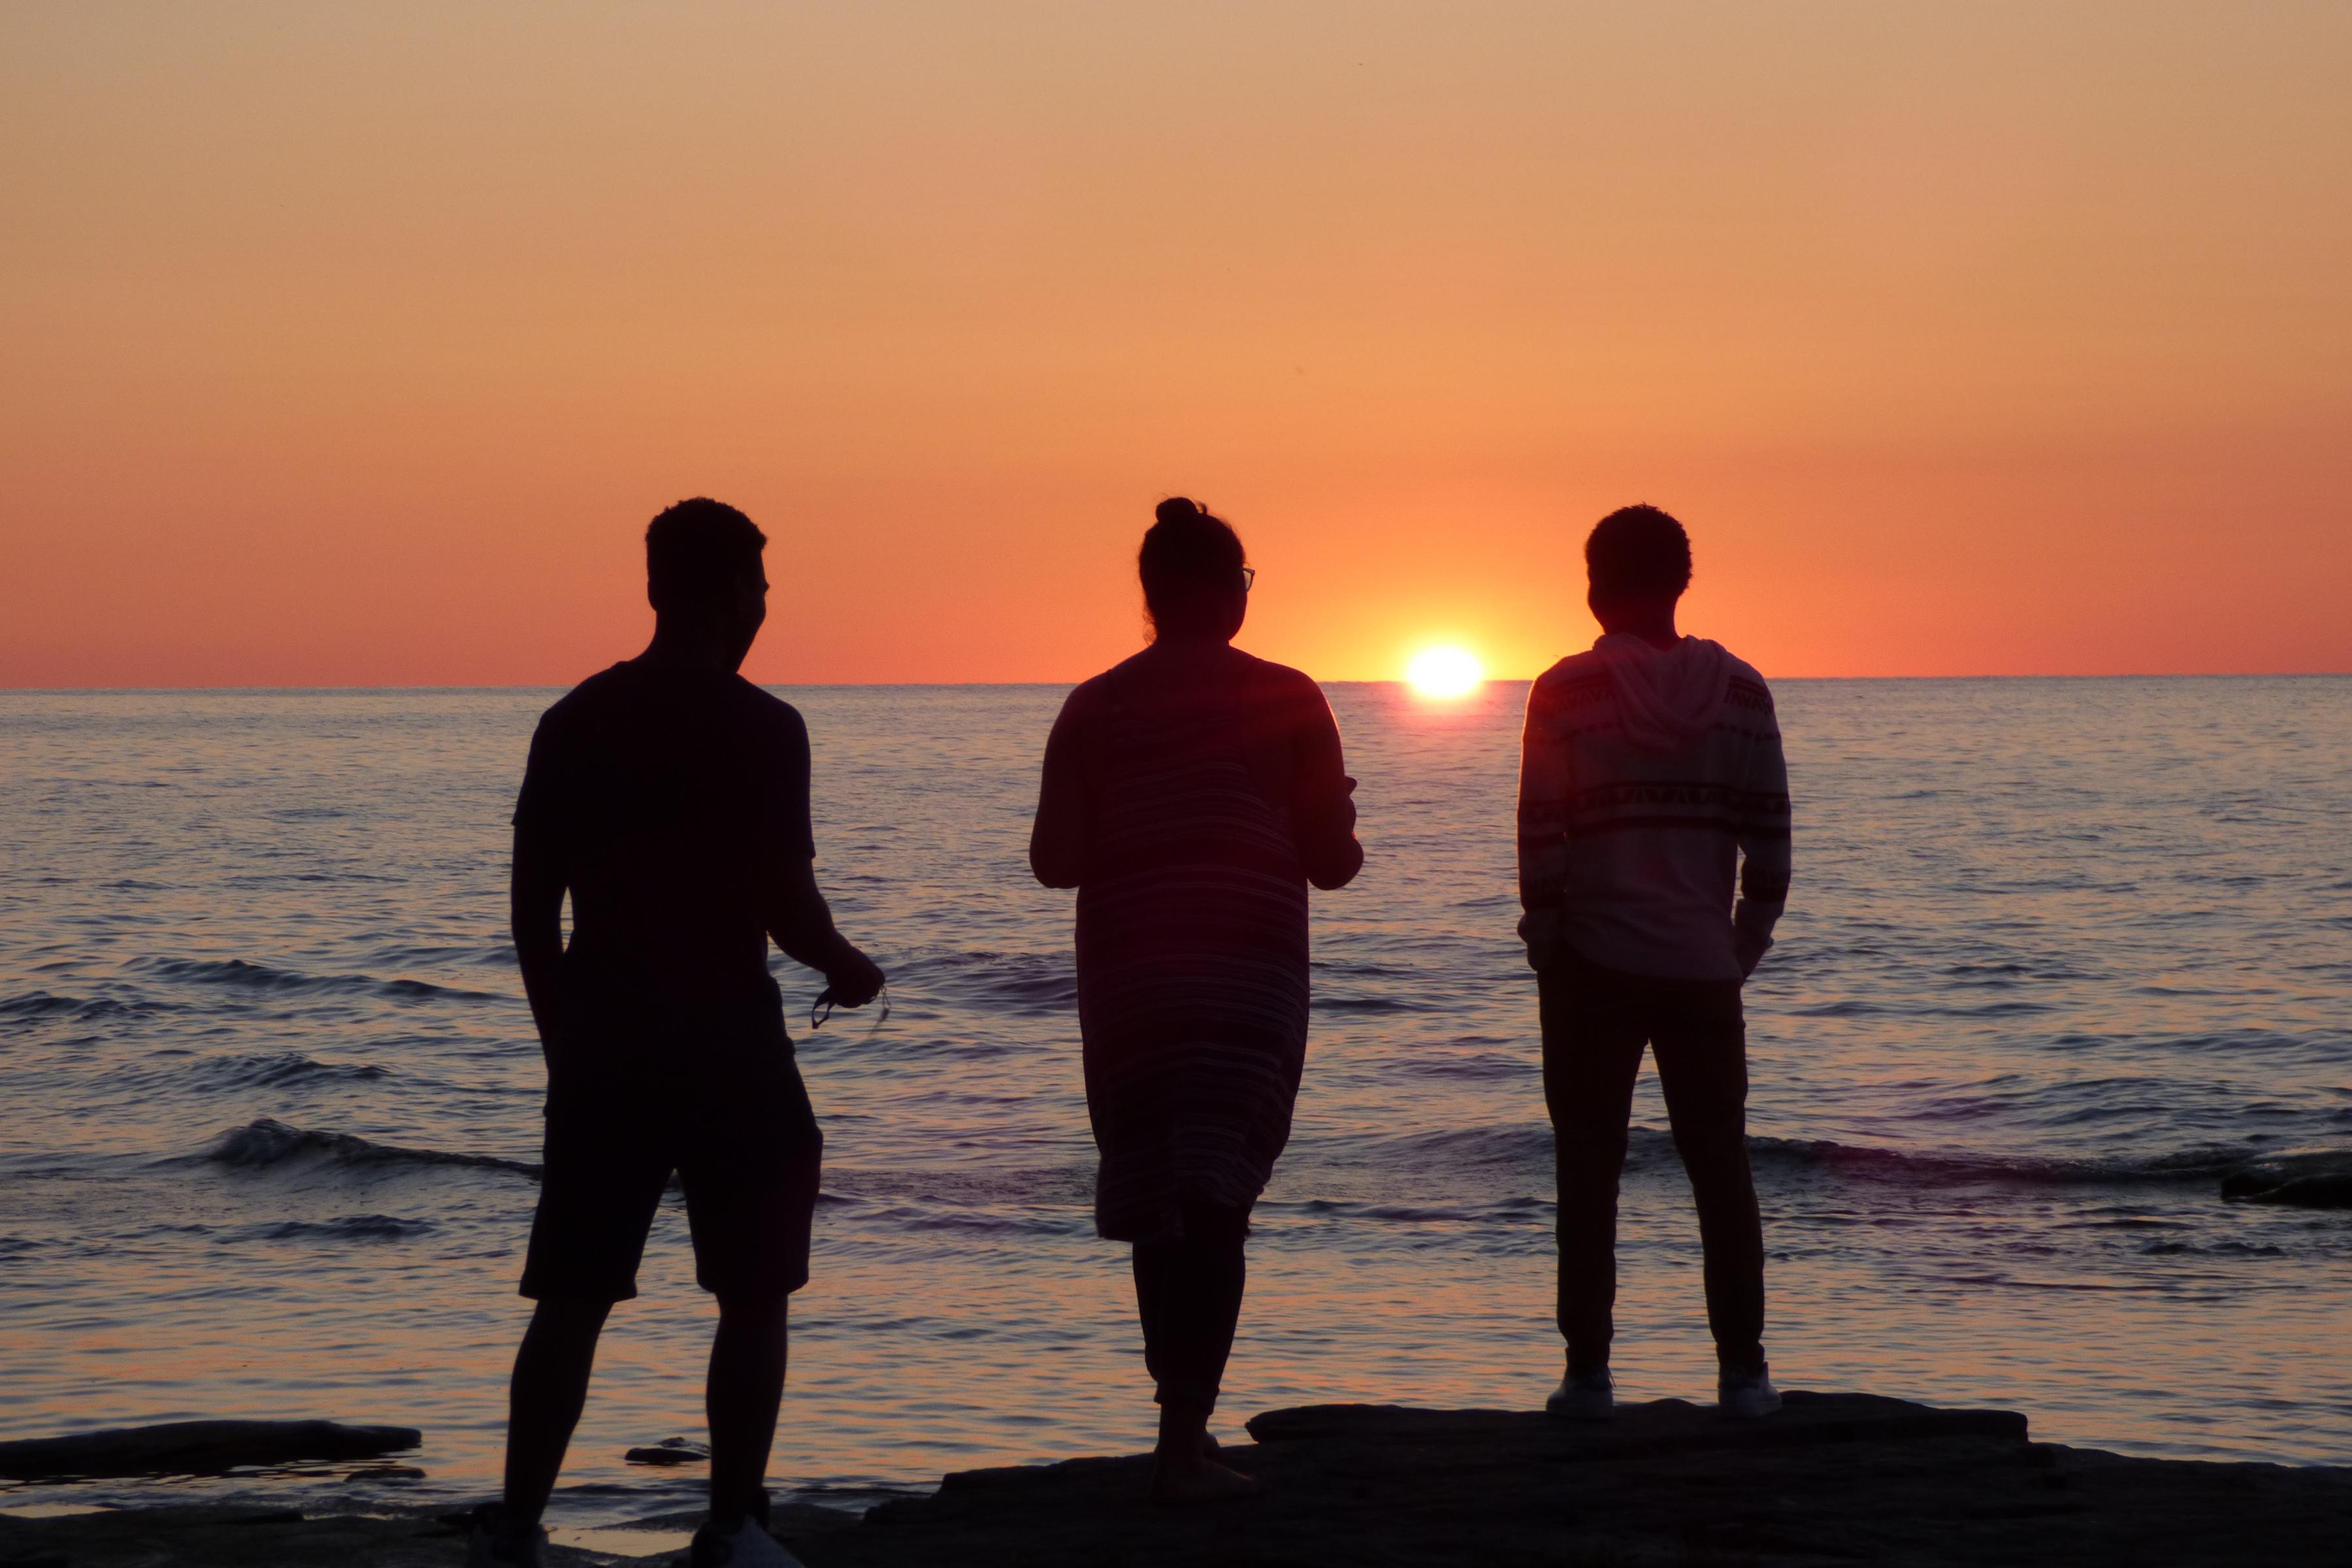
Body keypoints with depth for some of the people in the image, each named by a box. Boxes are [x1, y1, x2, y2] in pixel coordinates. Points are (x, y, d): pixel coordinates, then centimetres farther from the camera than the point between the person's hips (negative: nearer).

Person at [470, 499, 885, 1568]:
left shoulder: (574, 722, 7)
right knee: (753, 1295, 7)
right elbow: (786, 904, -13)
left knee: (573, 1299, 8)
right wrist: (846, 971, 8)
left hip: (600, 1038, 5)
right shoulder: (761, 728, -9)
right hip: (724, 1038, -4)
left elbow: (533, 901, 8)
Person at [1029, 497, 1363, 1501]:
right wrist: (1335, 821, 21)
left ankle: (1185, 1424, 22)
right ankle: (1183, 1445, -14)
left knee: (1156, 1204, 14)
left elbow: (1055, 860, -1)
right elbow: (1333, 861, -2)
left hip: (1127, 976, 3)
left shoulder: (1094, 708, 2)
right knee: (1213, 1208, -4)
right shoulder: (1286, 701, -3)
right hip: (1249, 979, -2)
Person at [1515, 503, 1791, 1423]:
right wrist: (1744, 944, 11)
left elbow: (1540, 838, -7)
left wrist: (1546, 950, 3)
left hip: (1595, 965, -2)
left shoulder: (1567, 692, -6)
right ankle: (1742, 1372, 6)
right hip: (1704, 966, 2)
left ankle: (1588, 1372, 2)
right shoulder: (1740, 692, 2)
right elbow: (1769, 839, 1)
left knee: (1590, 1173, 4)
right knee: (1721, 1168, 9)